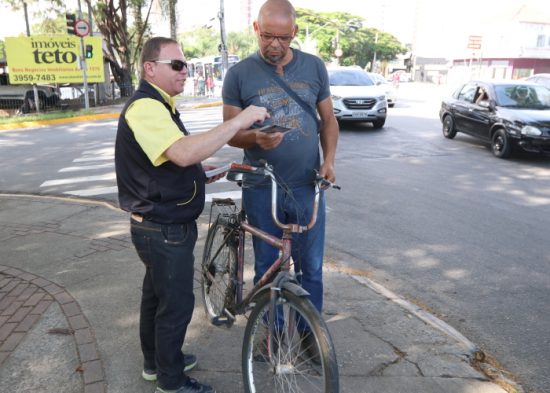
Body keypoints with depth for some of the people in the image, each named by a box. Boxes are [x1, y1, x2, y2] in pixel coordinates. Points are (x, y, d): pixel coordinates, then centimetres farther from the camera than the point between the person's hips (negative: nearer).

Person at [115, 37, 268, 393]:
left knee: (157, 295, 22)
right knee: (177, 304, 4)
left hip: (162, 226, 11)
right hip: (165, 231, -11)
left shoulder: (158, 106, 14)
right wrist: (239, 121, -35)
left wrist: (208, 172, 12)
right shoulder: (145, 107, -22)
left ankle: (155, 362, 42)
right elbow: (184, 152, -39)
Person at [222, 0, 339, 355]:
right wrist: (256, 138, -23)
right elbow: (231, 132, -2)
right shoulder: (240, 74, -4)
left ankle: (310, 335, 30)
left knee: (311, 268, 10)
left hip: (308, 188, 2)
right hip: (262, 190, -1)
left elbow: (328, 119, 10)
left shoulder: (314, 67, 3)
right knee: (267, 268, 13)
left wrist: (329, 159, -6)